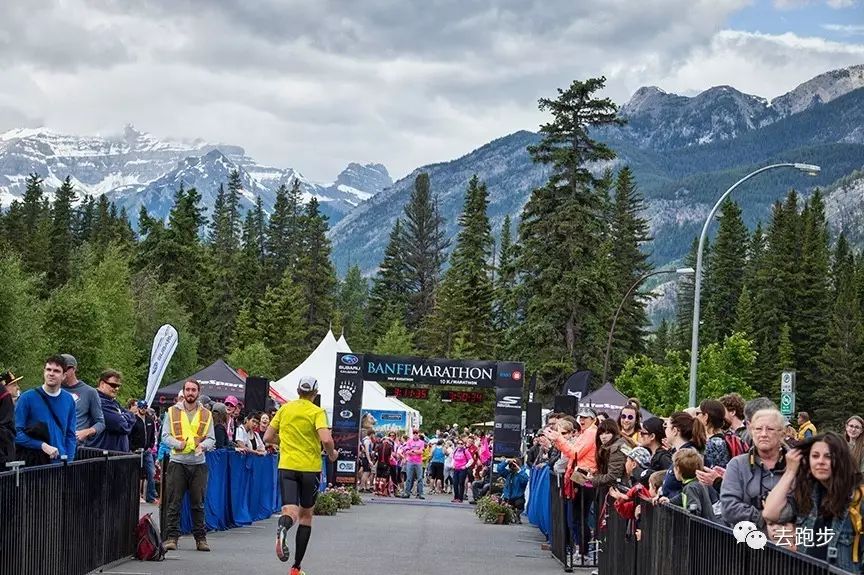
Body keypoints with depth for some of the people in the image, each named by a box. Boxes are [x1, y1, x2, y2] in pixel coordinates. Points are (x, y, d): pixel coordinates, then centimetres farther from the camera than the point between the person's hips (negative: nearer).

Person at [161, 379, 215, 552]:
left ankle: (200, 538, 9)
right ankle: (172, 537, 1)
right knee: (174, 503, -2)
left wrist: (202, 445, -12)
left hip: (198, 462, 1)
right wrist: (179, 444, -15)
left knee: (198, 503, 4)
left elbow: (211, 439, 10)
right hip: (177, 462, -1)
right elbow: (165, 436, 3)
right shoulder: (172, 412, 7)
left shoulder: (206, 414, 11)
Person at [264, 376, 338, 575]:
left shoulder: (285, 409, 7)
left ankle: (282, 528, -46)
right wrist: (332, 453, 1)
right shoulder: (317, 412, -5)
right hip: (310, 467, -2)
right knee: (306, 515, 12)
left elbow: (268, 437, 10)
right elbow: (326, 439, -19)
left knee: (290, 511, -6)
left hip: (287, 467, 2)